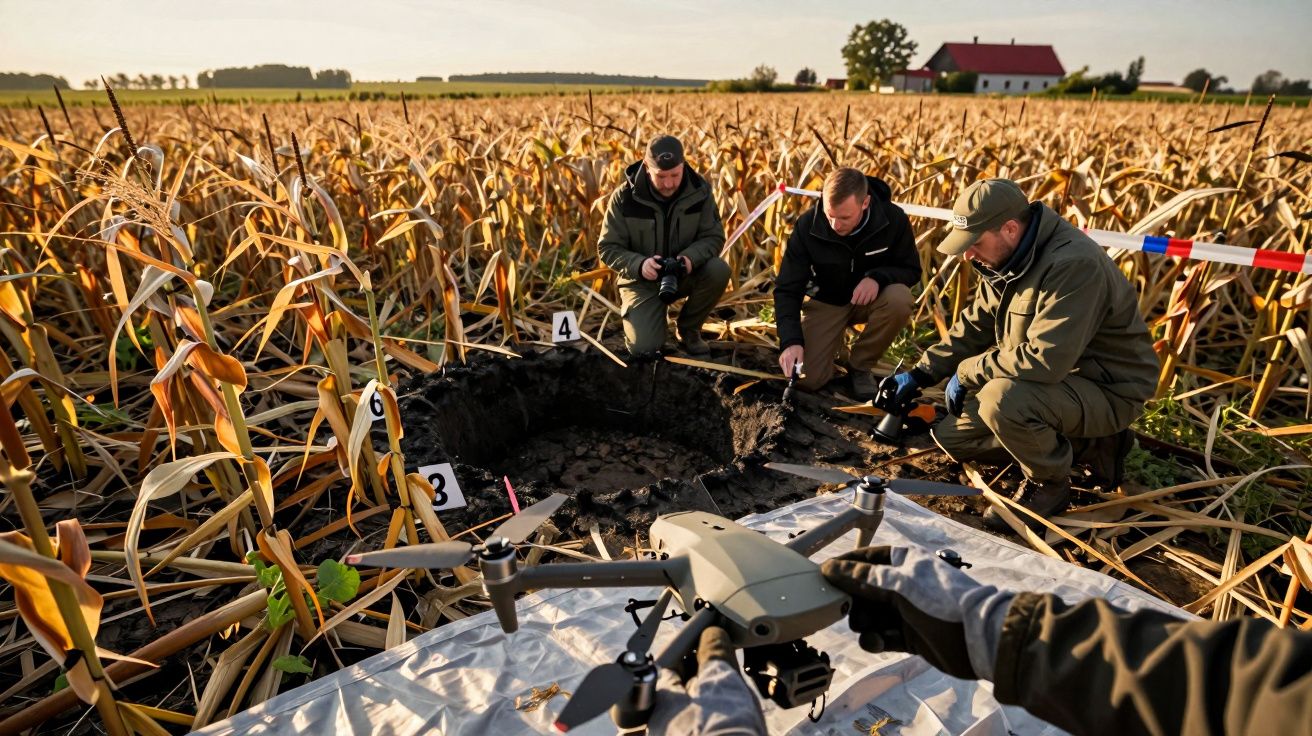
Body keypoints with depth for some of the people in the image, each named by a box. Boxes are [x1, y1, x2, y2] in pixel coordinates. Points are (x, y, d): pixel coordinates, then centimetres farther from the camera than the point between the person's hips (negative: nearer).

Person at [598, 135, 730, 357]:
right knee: (643, 347, -22)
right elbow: (608, 249, -11)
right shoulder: (624, 197, -16)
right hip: (642, 279, -2)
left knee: (719, 270, -29)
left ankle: (688, 330, -2)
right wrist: (639, 265, -31)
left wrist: (690, 257, -27)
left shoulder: (699, 190, -10)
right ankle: (637, 315, 18)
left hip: (685, 273, 3)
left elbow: (714, 237, -5)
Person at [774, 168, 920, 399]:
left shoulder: (893, 219, -20)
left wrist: (878, 277, -31)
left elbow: (911, 270, -7)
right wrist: (791, 341, -33)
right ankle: (834, 339, 17)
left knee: (899, 300, -35)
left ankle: (860, 366, -9)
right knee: (807, 379, -18)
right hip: (826, 302, -1)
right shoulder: (807, 226, -22)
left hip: (872, 298, 1)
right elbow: (787, 289, -19)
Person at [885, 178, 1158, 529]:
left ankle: (1049, 483, -5)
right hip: (1054, 378, 9)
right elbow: (974, 326, 8)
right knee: (951, 435, 5)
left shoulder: (1074, 265, -30)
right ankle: (1092, 447, 11)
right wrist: (920, 374, -1)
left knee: (1001, 398, -37)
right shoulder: (1006, 258, -1)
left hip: (1109, 391, -9)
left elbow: (1044, 359, -37)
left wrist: (967, 372, -23)